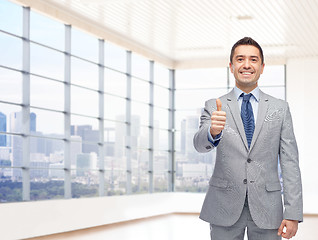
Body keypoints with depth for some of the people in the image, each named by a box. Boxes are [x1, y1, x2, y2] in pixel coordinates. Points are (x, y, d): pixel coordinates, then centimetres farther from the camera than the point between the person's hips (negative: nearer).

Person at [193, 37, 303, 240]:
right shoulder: (214, 107, 5)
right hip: (225, 208, 0)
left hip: (266, 209, 1)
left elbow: (290, 162, 2)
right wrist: (213, 132, -36)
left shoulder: (280, 108, 6)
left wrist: (293, 214, -5)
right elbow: (200, 144, -12)